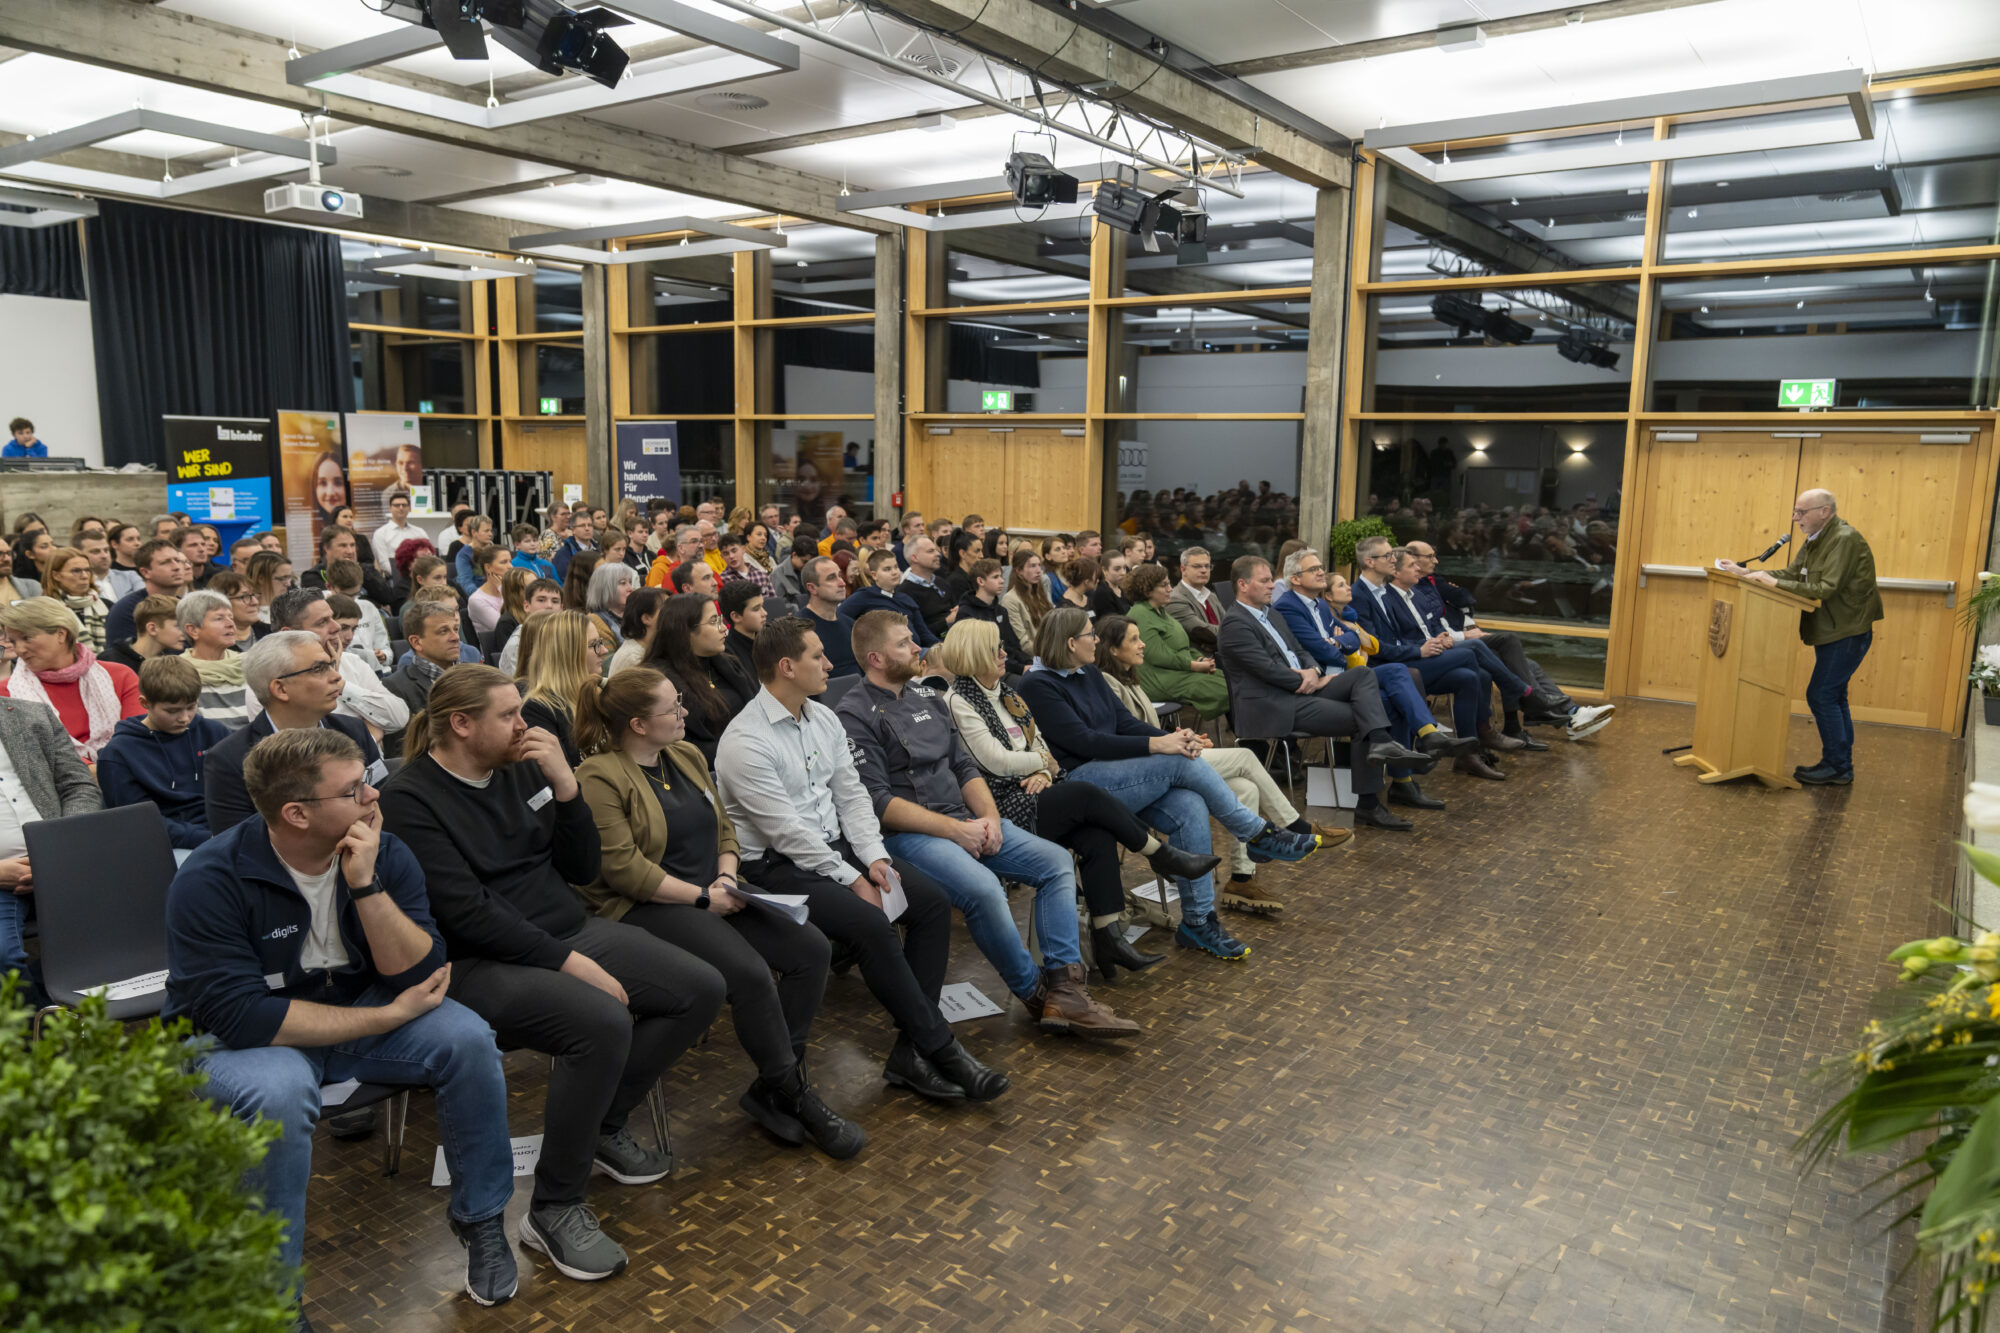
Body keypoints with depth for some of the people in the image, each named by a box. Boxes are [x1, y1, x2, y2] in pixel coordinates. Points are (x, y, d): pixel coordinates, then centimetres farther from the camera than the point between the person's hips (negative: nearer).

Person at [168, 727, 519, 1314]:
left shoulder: (386, 855, -11)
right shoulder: (210, 880, -23)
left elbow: (422, 976, -16)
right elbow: (240, 1016, -28)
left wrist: (366, 885, -29)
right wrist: (389, 1016, -25)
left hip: (352, 1011, 4)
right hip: (235, 1042, -4)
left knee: (467, 1037, -20)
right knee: (281, 1090, -37)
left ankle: (481, 1219, 2)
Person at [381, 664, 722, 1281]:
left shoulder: (520, 768, 8)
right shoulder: (409, 799, -10)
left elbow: (583, 869, 7)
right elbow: (467, 913, -19)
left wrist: (564, 783, -7)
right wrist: (570, 964, -22)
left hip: (570, 932, 8)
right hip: (481, 964, -7)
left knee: (702, 988, -7)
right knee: (603, 1021, -34)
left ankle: (603, 1126, 10)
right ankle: (554, 1210, -15)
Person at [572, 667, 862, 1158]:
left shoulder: (687, 756, 13)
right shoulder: (599, 779, -11)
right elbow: (623, 868, -18)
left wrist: (726, 878, -3)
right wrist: (702, 898, -16)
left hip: (713, 894, 8)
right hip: (645, 909, -8)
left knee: (811, 948, -11)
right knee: (749, 972, -30)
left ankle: (771, 1089, -3)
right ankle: (792, 1096, -8)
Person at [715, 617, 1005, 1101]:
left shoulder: (824, 718, 8)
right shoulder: (745, 742, -17)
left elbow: (850, 794, 9)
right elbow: (787, 832, -19)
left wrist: (875, 857, -6)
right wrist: (853, 880, -17)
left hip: (836, 845, 8)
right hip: (777, 866, -8)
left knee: (932, 900, -10)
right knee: (872, 925, -29)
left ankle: (911, 1052, -8)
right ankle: (941, 1050, -14)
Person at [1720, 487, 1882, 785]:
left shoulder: (1845, 539, -20)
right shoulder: (1815, 539, 10)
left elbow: (1827, 589, -27)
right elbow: (1792, 574, 10)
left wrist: (1776, 583, -27)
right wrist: (1747, 573, 1)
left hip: (1848, 632, -10)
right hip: (1832, 630, 10)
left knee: (1821, 695, -9)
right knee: (1833, 697, 14)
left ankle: (1837, 767, -1)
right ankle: (1840, 765, 23)